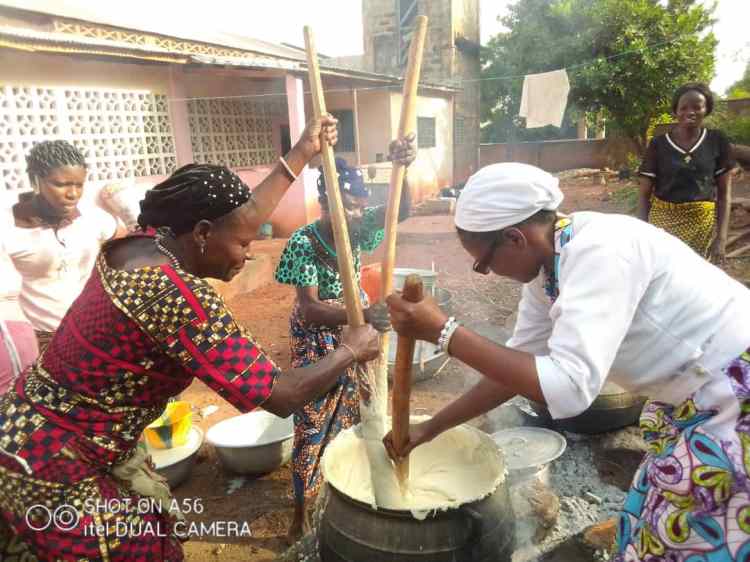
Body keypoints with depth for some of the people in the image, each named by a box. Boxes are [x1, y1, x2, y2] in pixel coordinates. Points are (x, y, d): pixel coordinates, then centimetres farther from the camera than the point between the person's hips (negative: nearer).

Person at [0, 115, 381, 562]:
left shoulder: (141, 241, -5)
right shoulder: (179, 296, -32)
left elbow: (236, 218, 9)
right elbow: (281, 397, -29)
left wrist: (301, 155, 12)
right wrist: (352, 349, -13)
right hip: (49, 464, -9)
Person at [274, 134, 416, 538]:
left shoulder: (357, 227, -11)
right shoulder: (303, 242, -26)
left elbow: (400, 211, -26)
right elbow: (310, 309, -32)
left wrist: (401, 168, -46)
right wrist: (361, 314, -49)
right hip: (315, 341, -5)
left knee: (356, 418, 19)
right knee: (312, 426, 4)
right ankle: (300, 511, 24)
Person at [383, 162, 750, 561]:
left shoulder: (599, 250, -31)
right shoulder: (544, 269, -3)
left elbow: (567, 388, -38)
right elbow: (516, 367, 4)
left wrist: (442, 331, -35)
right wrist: (430, 427, 5)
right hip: (694, 398, 8)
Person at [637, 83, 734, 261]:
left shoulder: (717, 141, 0)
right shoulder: (658, 144, -3)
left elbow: (724, 193, 2)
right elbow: (644, 194, -1)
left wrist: (721, 237, -6)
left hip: (703, 223, 1)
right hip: (663, 221, -1)